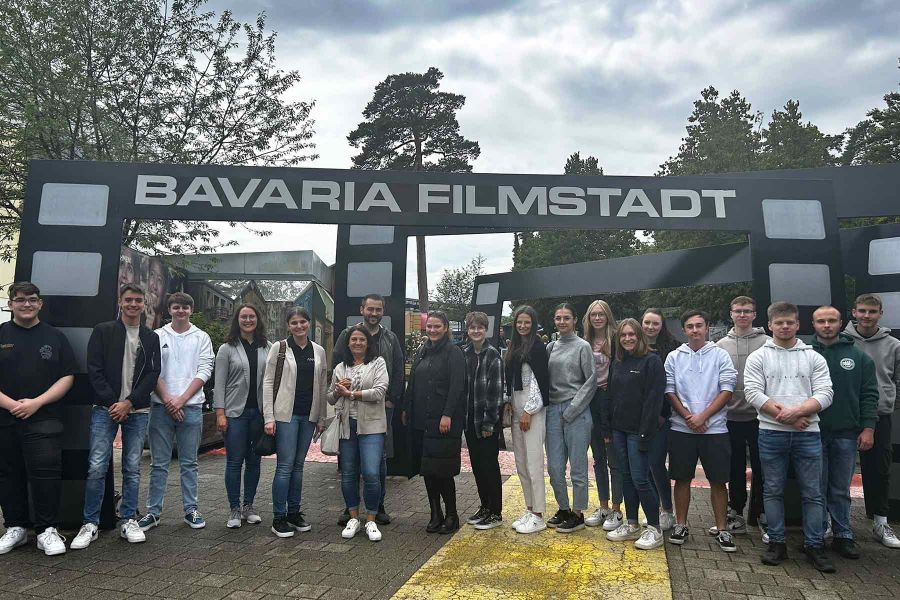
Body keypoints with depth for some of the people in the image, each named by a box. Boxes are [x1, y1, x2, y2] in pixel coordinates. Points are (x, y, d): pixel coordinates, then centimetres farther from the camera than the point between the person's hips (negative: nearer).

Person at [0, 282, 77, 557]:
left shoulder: (54, 337, 7)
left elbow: (67, 377, 2)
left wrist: (37, 402, -10)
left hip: (44, 419, -2)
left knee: (45, 474, -6)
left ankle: (47, 530, 3)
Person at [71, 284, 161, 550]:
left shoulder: (151, 338, 10)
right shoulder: (103, 331, 4)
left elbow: (152, 375, 2)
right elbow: (94, 370, -2)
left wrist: (129, 403, -9)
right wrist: (113, 402, -10)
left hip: (137, 411, 2)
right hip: (105, 409, -2)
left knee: (132, 468, 6)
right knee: (97, 467, -4)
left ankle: (128, 521, 16)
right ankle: (90, 524, 9)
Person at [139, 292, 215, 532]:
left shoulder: (201, 337, 6)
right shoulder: (157, 336, 6)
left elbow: (204, 372, -1)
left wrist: (181, 400, -10)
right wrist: (167, 400, -10)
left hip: (191, 407, 0)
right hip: (161, 406, 0)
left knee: (189, 463, 8)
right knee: (159, 463, 5)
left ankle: (191, 509, 16)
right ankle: (153, 512, 15)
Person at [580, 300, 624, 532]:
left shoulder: (616, 340, -7)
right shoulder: (585, 343, 9)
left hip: (610, 400, -5)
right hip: (590, 402, 6)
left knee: (614, 459, 1)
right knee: (598, 458, 13)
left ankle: (616, 510, 12)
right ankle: (603, 507, 24)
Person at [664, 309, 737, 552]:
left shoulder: (720, 355, 2)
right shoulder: (674, 357, 5)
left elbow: (727, 390, -5)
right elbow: (669, 391, 2)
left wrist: (702, 416, -12)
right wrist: (688, 417, -9)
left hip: (714, 429, -1)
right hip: (681, 429, 1)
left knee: (718, 480, 5)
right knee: (682, 478, 8)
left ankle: (721, 529, 18)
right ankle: (681, 525, 21)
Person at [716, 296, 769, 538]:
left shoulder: (767, 343, -2)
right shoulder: (721, 345, 6)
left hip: (759, 416, -2)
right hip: (731, 416, 2)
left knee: (761, 468, 7)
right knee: (736, 468, 12)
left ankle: (761, 514, 21)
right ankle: (736, 512, 23)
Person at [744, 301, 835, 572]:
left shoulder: (814, 358, 7)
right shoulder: (758, 357, 3)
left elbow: (824, 394, -2)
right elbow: (753, 393, -6)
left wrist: (796, 411, -17)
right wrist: (784, 416, -13)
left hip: (808, 433, 1)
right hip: (771, 433, -1)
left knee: (812, 493, 6)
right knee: (773, 491, 7)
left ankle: (814, 545, 19)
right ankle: (776, 543, 18)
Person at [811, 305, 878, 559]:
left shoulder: (859, 357, 6)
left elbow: (869, 395, 4)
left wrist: (868, 428, -3)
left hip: (846, 434, 1)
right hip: (813, 432, -1)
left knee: (841, 490, 10)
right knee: (817, 489, 7)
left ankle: (843, 536, 21)